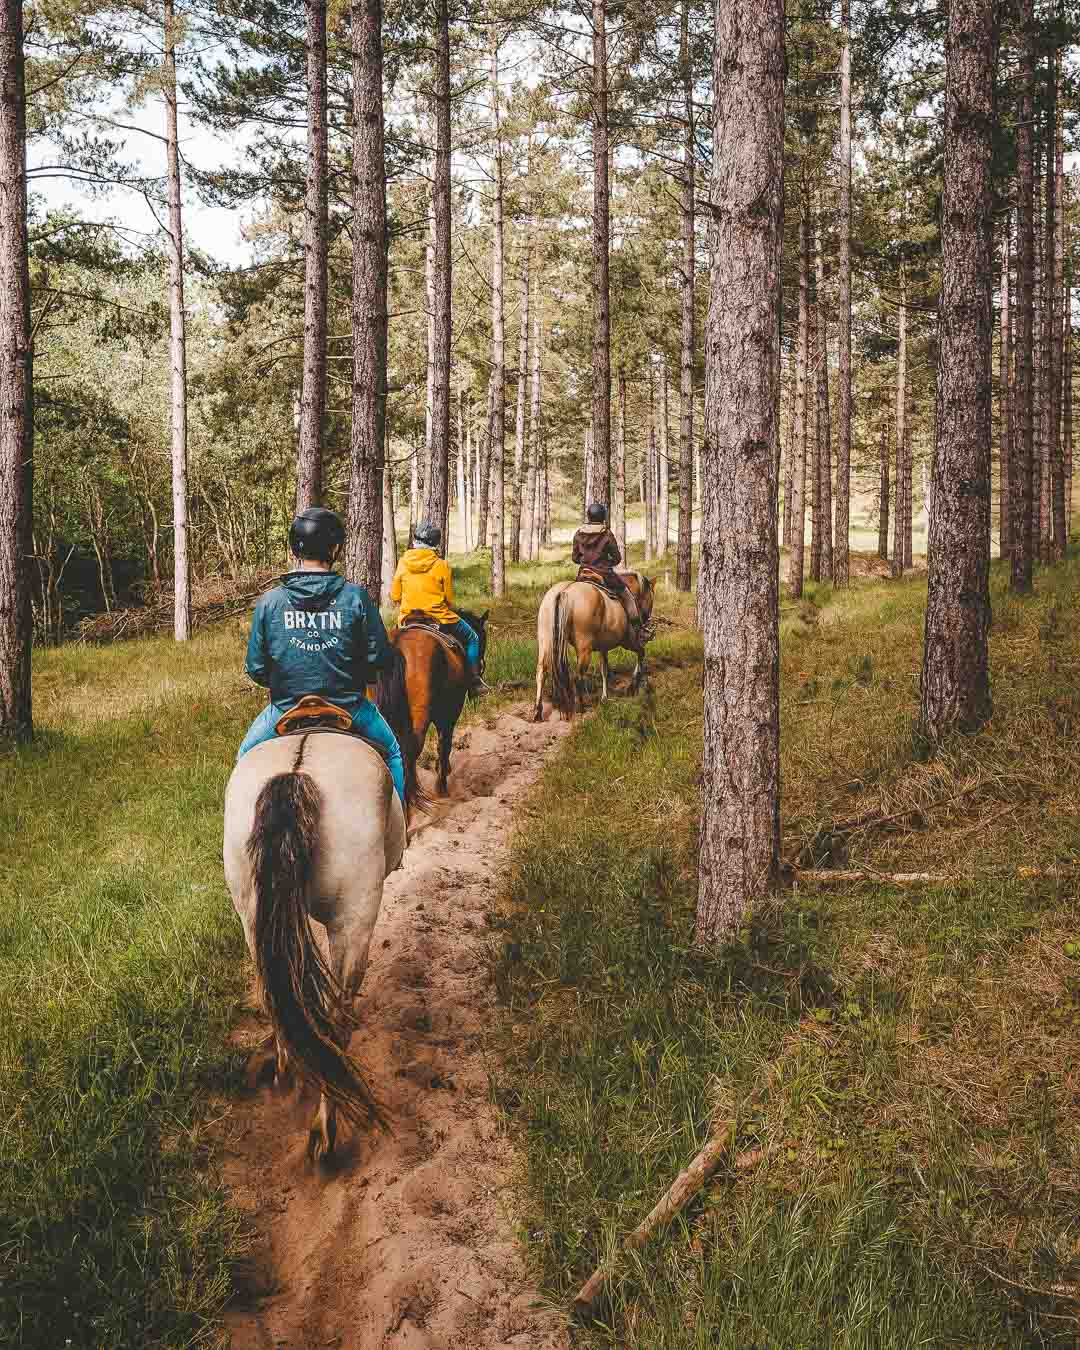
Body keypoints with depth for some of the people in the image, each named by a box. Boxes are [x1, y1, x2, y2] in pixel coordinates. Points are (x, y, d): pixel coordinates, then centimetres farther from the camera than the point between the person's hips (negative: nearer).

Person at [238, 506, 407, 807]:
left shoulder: (268, 602, -9)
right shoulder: (355, 597, -12)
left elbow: (256, 669, -3)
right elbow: (379, 658, -9)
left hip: (286, 710, 1)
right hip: (349, 709, -1)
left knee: (247, 756, 30)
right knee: (393, 753, 27)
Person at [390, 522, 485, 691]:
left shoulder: (403, 563, -1)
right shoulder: (442, 565, -9)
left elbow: (395, 597, 3)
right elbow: (450, 601, -4)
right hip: (439, 618, -3)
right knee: (472, 638, 18)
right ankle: (474, 681, 15)